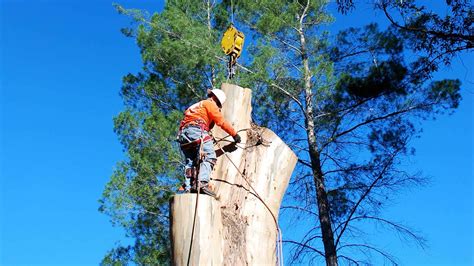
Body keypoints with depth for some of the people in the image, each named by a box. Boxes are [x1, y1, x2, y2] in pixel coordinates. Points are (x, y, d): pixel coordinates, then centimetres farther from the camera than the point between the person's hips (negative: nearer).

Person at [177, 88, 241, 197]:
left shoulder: (197, 106, 38)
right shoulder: (210, 103, 14)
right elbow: (221, 121, 7)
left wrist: (208, 139, 30)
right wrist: (234, 134, 14)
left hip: (183, 134, 9)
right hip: (196, 130, -9)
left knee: (190, 162, 3)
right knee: (209, 157, -18)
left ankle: (188, 188, -12)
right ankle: (202, 183, -37)